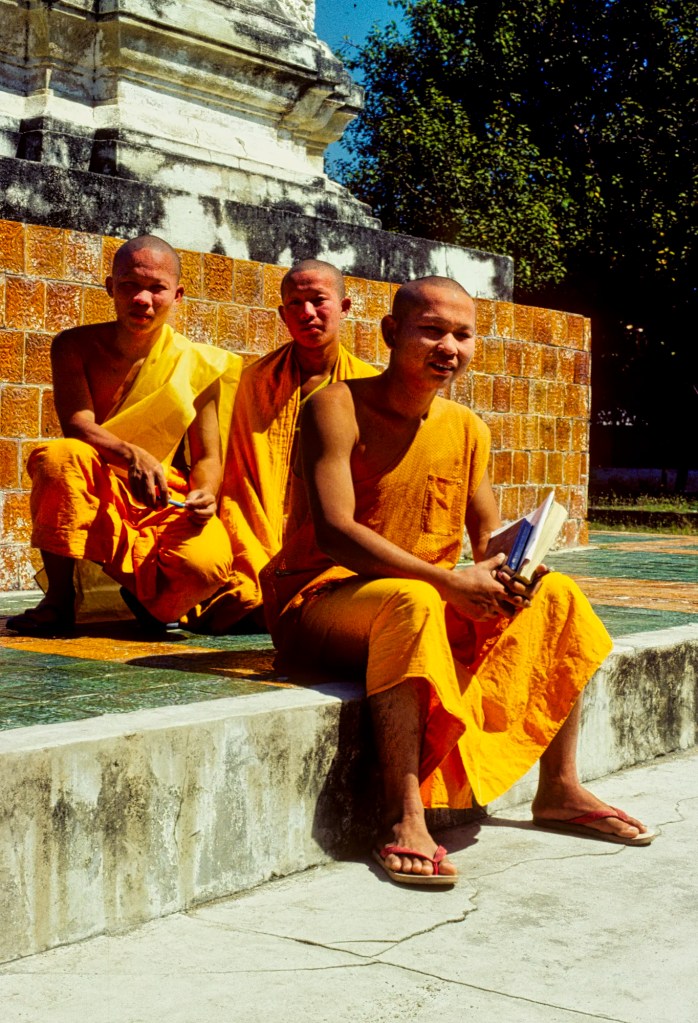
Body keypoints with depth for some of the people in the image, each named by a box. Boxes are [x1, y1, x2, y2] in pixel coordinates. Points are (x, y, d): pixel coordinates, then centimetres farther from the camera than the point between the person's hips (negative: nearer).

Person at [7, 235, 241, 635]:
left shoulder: (196, 364, -1)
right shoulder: (75, 347, -2)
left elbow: (208, 456, 2)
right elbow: (78, 425, -17)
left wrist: (205, 495, -22)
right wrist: (132, 455, -37)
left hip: (168, 503, 0)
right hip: (97, 496, 0)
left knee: (205, 565, -32)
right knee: (57, 457, -34)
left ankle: (145, 596, 9)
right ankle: (60, 600, -15)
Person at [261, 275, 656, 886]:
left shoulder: (467, 430, 7)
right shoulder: (338, 409, -13)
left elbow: (489, 535, 12)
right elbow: (334, 532, -25)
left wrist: (504, 570, -15)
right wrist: (448, 582, -31)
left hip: (437, 602, 7)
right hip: (319, 602, -7)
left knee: (557, 596, -4)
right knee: (410, 601, -39)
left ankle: (559, 790, 3)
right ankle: (404, 817, -38)